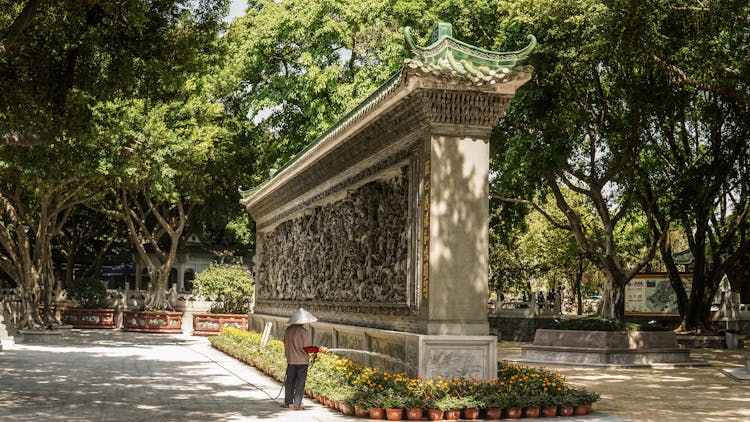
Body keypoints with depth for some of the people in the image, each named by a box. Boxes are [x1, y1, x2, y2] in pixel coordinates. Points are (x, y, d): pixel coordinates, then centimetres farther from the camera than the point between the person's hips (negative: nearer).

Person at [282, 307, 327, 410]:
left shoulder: (288, 330, 1)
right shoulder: (304, 332, -16)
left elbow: (285, 344, 11)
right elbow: (307, 348, -17)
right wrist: (319, 349, -6)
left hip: (291, 360, 5)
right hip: (302, 361, -5)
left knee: (289, 381, 16)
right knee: (300, 382, 3)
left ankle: (288, 402, 26)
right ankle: (296, 404, 3)